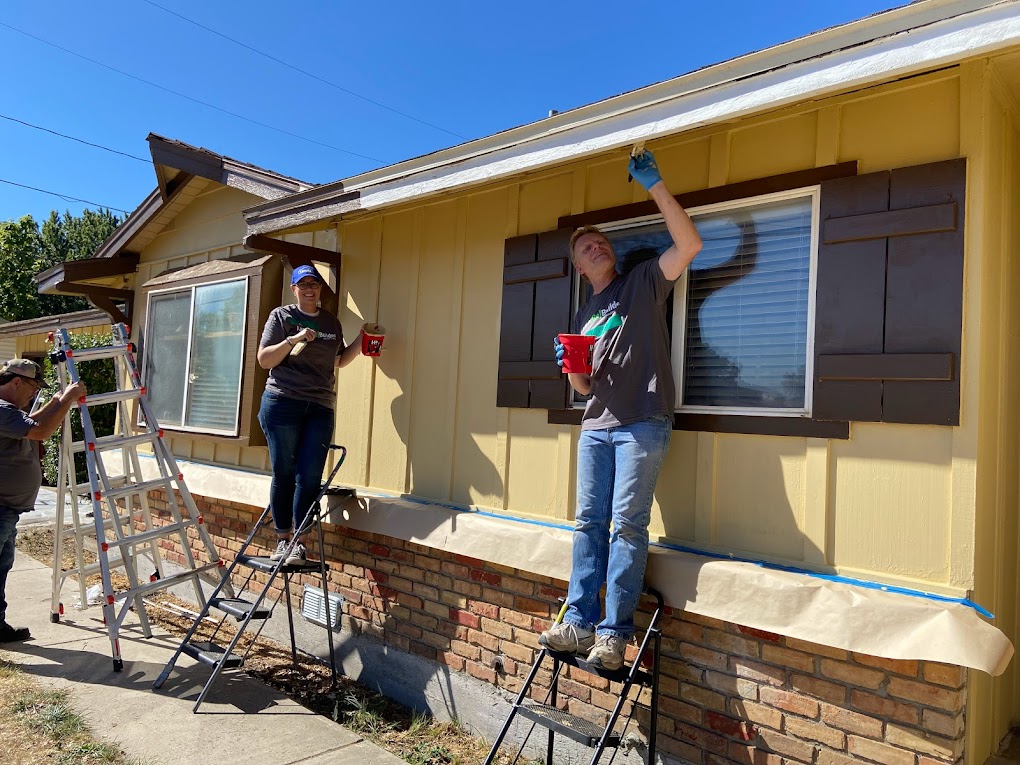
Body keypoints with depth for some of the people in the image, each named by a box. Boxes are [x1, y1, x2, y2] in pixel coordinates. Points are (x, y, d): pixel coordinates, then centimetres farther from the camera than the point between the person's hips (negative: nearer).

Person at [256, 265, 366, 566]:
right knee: (284, 473, 1)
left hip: (320, 407, 3)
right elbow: (264, 360, -1)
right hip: (282, 403, -3)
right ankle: (282, 540, 12)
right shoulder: (281, 316, 5)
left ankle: (300, 543, 3)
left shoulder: (332, 322, 16)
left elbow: (339, 360, 24)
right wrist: (293, 340, -14)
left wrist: (360, 341, 10)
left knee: (310, 476, -4)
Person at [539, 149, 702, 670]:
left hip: (642, 423, -6)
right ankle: (579, 623, 10)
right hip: (596, 426, 6)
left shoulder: (643, 282, 8)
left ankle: (613, 634, -2)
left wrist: (655, 186, -12)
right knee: (588, 523, 4)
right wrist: (568, 365, 0)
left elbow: (689, 244, -9)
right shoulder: (583, 316, 23)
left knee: (627, 524, -7)